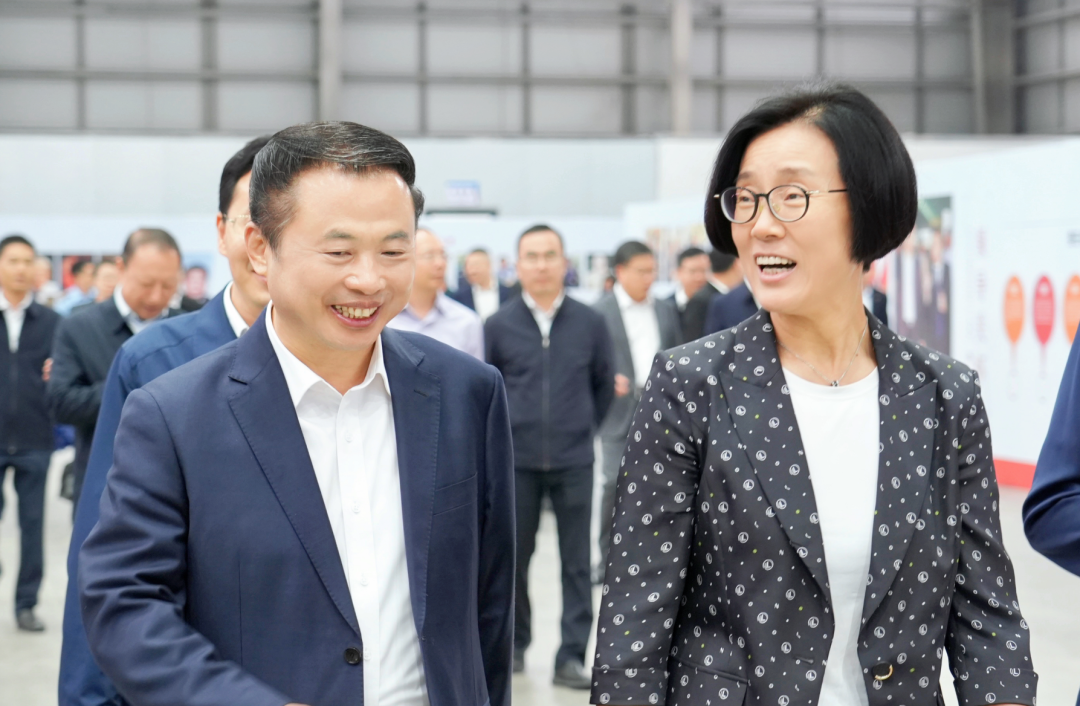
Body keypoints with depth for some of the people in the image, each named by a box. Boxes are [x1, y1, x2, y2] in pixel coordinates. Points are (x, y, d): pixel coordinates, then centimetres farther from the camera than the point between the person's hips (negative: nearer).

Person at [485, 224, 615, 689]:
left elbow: (604, 385, 12)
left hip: (574, 460, 0)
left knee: (577, 562, 1)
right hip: (516, 460, 0)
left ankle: (572, 656, 7)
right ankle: (515, 644, 25)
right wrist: (504, 430, 8)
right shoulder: (498, 325, -1)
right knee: (513, 556, 9)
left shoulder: (589, 324, 0)